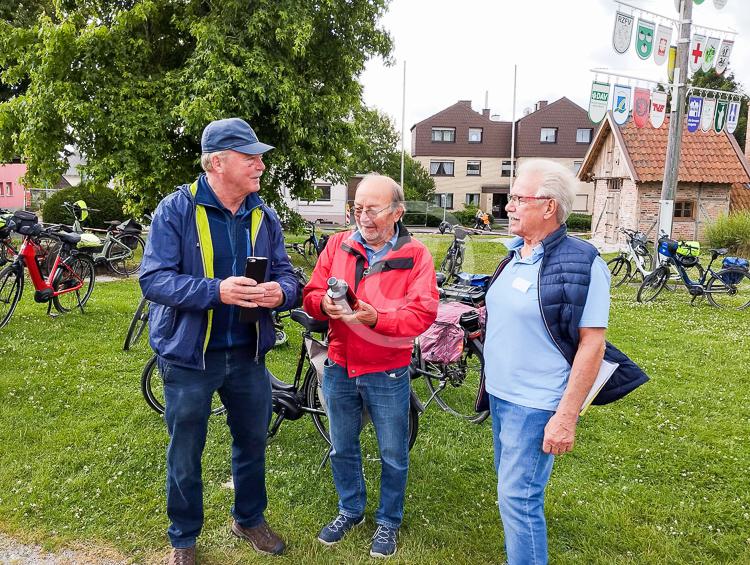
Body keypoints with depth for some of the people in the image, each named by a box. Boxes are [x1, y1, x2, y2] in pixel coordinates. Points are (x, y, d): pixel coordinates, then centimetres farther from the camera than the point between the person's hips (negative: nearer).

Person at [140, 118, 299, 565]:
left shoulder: (264, 216, 1)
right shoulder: (177, 210, -12)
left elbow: (286, 274, 2)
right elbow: (154, 279, -18)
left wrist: (279, 292, -22)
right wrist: (216, 291, -31)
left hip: (248, 354, 4)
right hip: (189, 355, -4)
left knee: (253, 442, 19)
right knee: (185, 455, 13)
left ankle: (250, 519, 44)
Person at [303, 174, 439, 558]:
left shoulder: (415, 255, -9)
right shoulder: (337, 245, 1)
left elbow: (423, 313, -18)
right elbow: (311, 295, 0)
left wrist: (375, 317, -31)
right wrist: (325, 303, -23)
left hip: (387, 375, -3)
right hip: (339, 368, 4)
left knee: (393, 455, 13)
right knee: (342, 448, 20)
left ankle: (389, 521, 37)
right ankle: (350, 510, 43)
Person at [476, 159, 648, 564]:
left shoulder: (581, 264, -17)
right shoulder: (514, 257, 6)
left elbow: (592, 344, -18)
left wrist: (567, 417, -20)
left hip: (536, 405, -8)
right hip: (500, 394, 8)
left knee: (517, 497, -3)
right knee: (509, 481, 21)